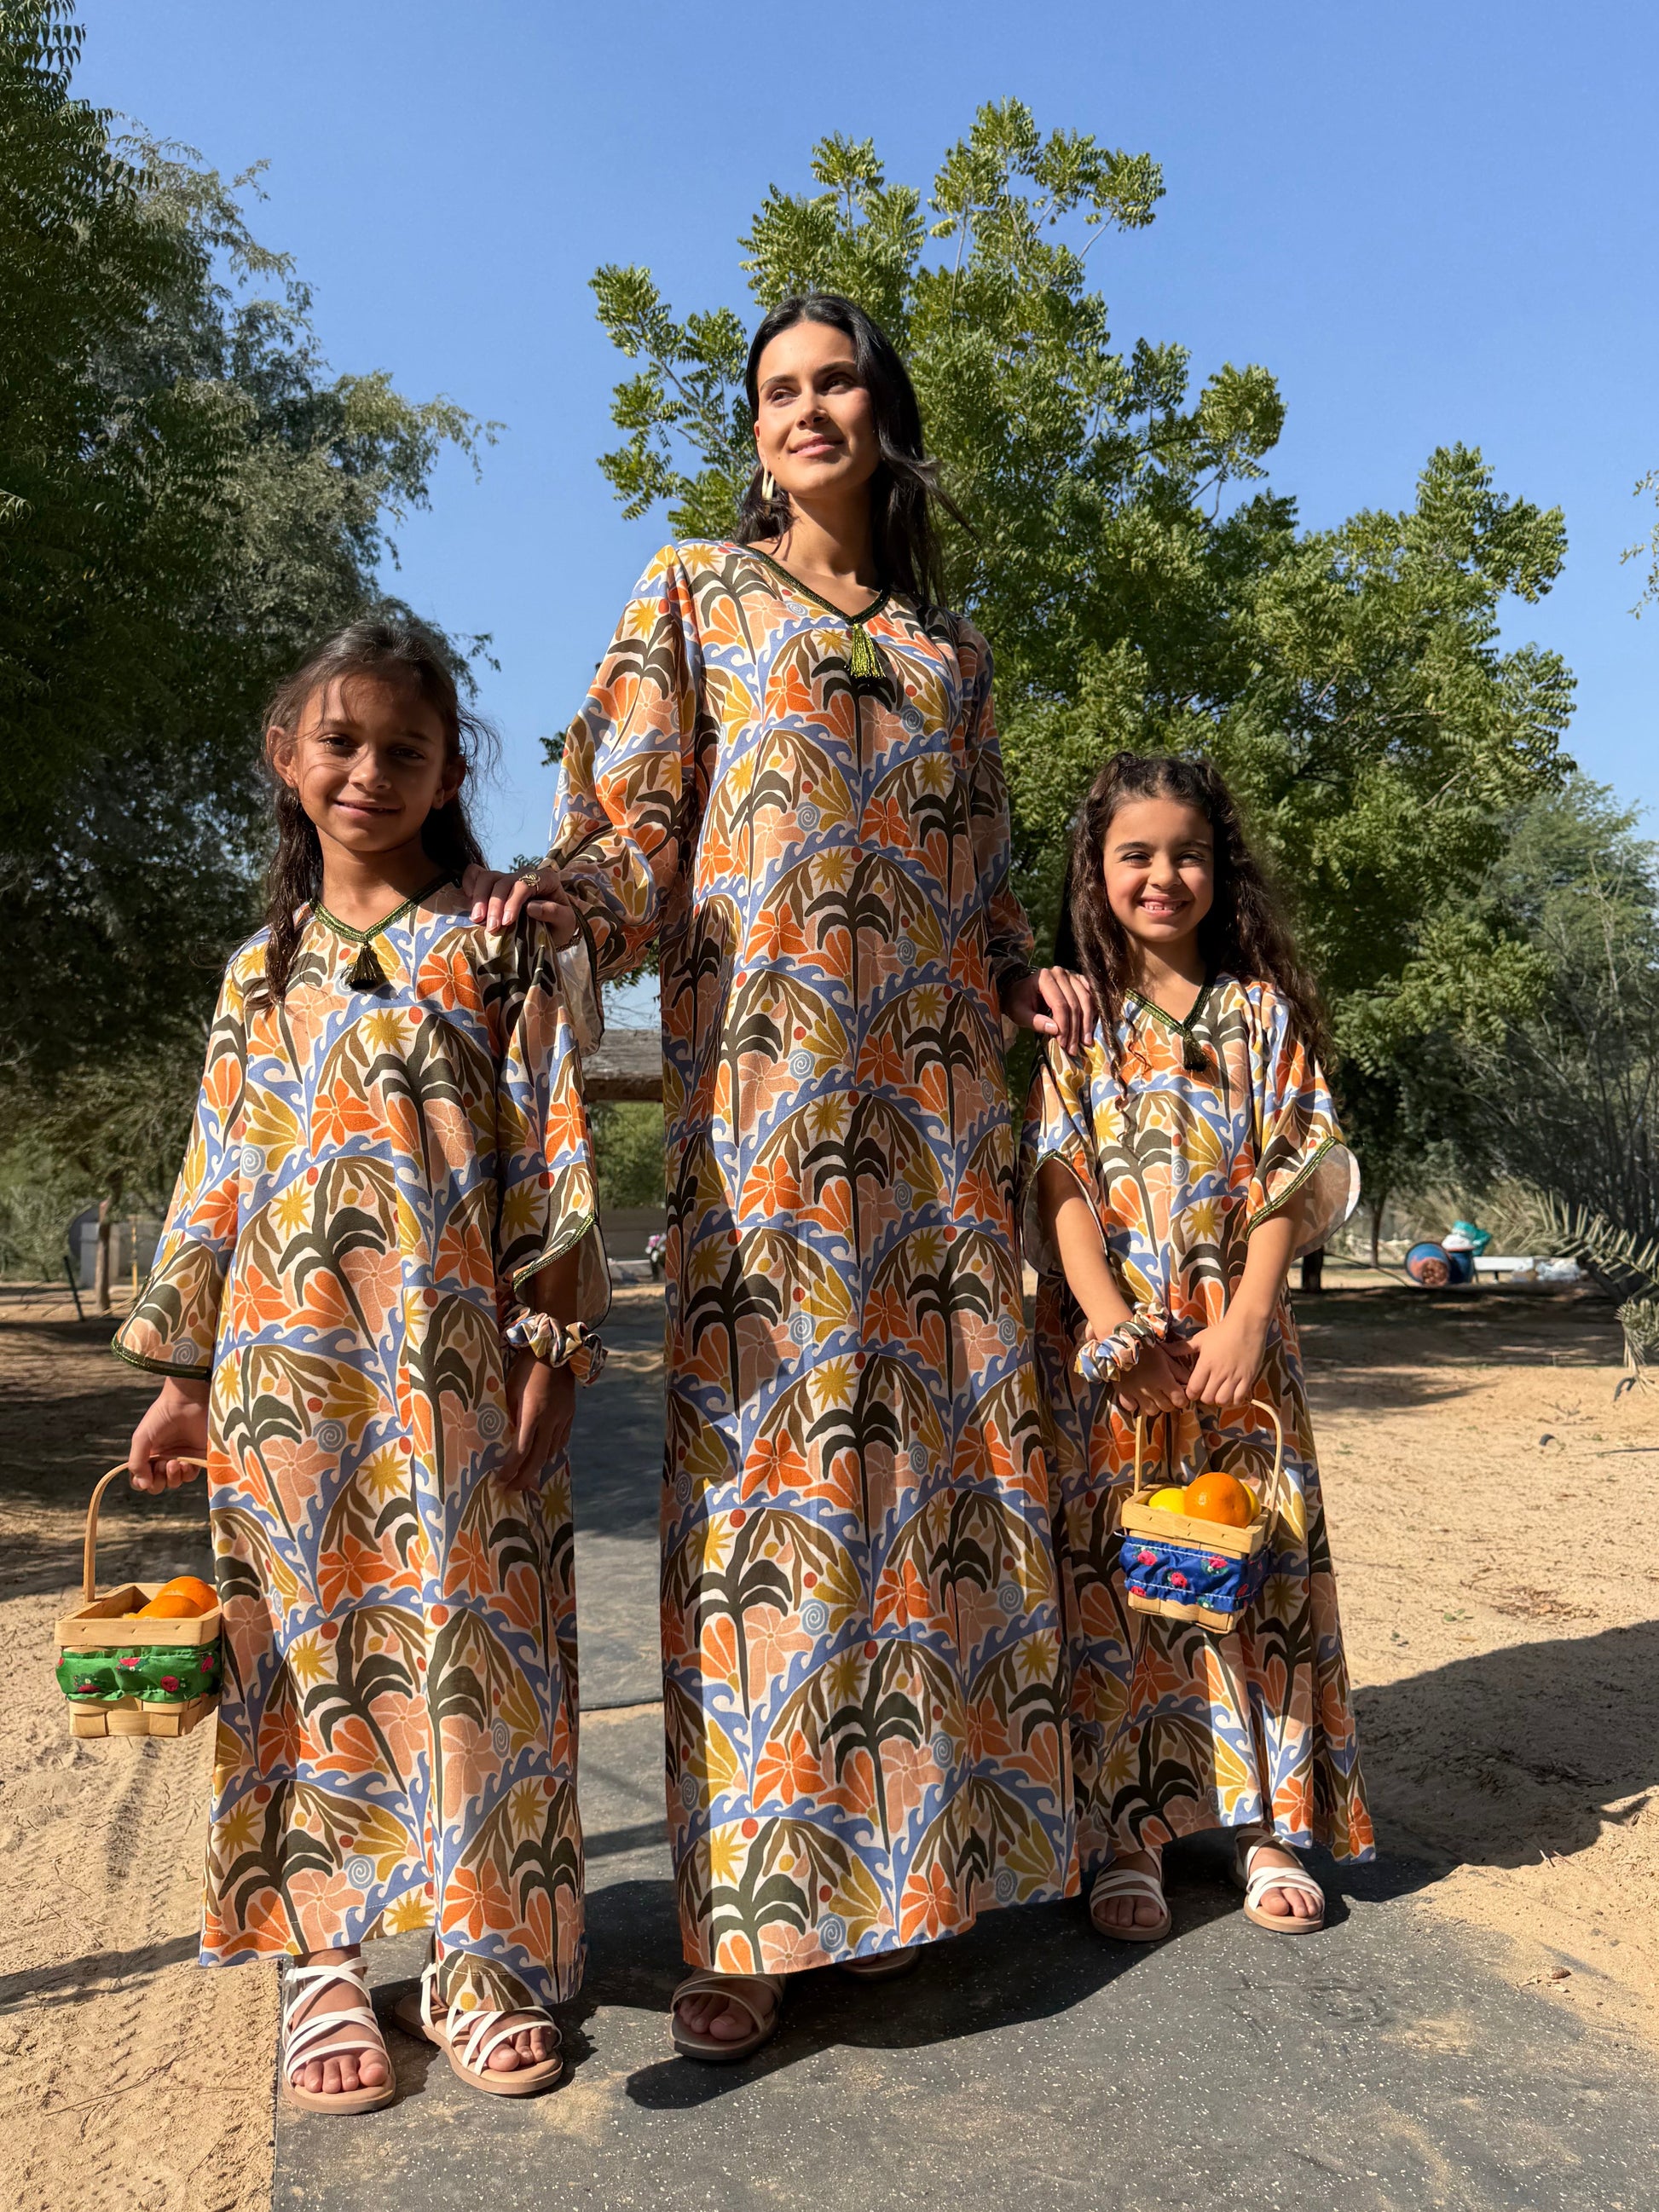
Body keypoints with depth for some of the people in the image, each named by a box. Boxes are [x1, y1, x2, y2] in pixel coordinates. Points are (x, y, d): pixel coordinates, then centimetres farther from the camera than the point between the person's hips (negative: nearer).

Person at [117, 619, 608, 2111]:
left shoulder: (496, 942, 4)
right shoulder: (260, 971, 15)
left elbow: (549, 1160, -2)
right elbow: (217, 1184, 15)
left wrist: (550, 1351, -9)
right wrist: (185, 1379, 12)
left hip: (451, 1371, -3)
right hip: (285, 1376, 3)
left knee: (464, 1642, 1)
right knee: (311, 1651, 7)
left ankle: (479, 1962, 17)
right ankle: (325, 1952, 22)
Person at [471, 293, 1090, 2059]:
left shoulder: (947, 648, 23)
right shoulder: (692, 599, 13)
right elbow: (626, 831, 2)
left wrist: (1026, 978, 3)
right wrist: (555, 900, -20)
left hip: (928, 1100, 4)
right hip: (760, 1090, -4)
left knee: (936, 1435, 2)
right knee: (765, 1446, -9)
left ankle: (910, 1844, 17)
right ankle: (754, 1908, 1)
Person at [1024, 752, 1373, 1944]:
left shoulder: (1263, 1011, 7)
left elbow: (1289, 1182, 1)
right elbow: (1060, 1178, -4)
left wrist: (1246, 1324, -12)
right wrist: (1110, 1321, -17)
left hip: (1239, 1338, 1)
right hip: (1107, 1340, -1)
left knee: (1259, 1565, 4)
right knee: (1113, 1573, 1)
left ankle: (1270, 1824, 19)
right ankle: (1127, 1839, 11)